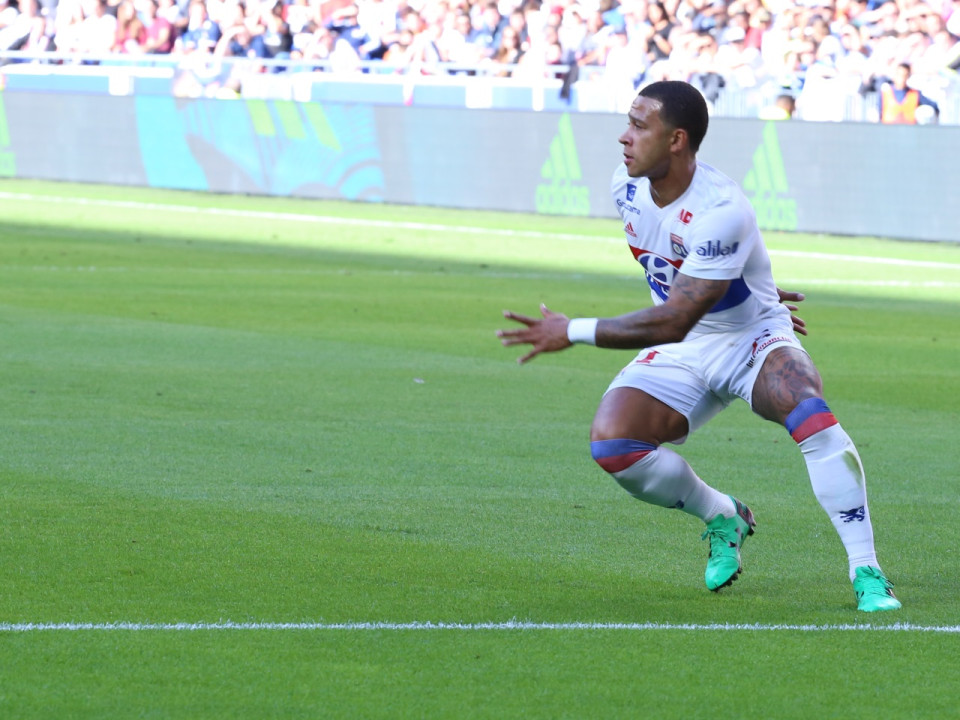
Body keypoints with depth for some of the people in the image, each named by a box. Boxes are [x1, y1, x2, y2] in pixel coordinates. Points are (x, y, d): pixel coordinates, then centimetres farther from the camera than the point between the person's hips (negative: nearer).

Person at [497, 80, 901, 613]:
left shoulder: (721, 212, -31)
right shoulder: (626, 186, -7)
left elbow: (671, 323, -33)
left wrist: (572, 332, -31)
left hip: (753, 340, -6)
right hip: (681, 354, 6)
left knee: (811, 415, -36)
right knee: (611, 443, -20)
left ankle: (866, 574, -28)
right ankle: (723, 519, 8)